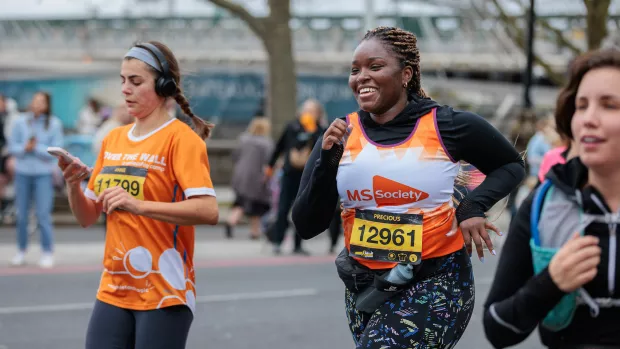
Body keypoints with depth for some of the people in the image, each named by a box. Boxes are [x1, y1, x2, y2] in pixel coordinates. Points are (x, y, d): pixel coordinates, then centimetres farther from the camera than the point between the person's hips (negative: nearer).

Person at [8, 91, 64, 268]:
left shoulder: (54, 124, -5)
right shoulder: (20, 122, 0)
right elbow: (12, 147, 2)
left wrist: (36, 147, -16)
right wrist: (25, 148, -16)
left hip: (43, 174, -2)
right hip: (23, 172, 2)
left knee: (43, 214, -5)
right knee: (21, 215, 7)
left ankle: (47, 253, 3)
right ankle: (21, 251, 19)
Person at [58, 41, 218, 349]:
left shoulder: (180, 139, -8)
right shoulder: (113, 139, 11)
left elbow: (208, 211, -20)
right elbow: (87, 218, 15)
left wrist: (139, 205, -26)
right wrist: (73, 184, -5)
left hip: (163, 295, -6)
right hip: (113, 291, 6)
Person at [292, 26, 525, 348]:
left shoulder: (447, 127, -9)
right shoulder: (340, 135, -2)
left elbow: (512, 166, 8)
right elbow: (306, 226, -4)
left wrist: (473, 206, -10)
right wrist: (327, 160, -17)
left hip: (434, 284, -5)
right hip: (364, 284, 5)